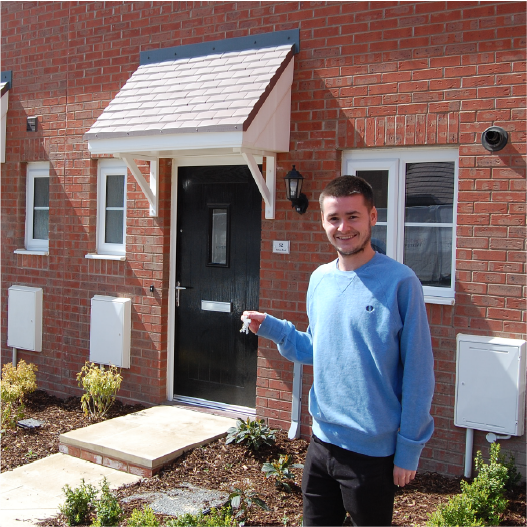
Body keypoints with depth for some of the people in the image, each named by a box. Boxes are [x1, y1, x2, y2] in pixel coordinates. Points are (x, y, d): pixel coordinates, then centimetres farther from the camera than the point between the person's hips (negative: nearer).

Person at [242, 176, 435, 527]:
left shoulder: (400, 282, -16)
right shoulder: (320, 279, 3)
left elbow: (418, 373, -13)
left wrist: (409, 449, -11)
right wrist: (271, 328, 0)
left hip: (374, 451, -5)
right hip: (321, 442, 6)